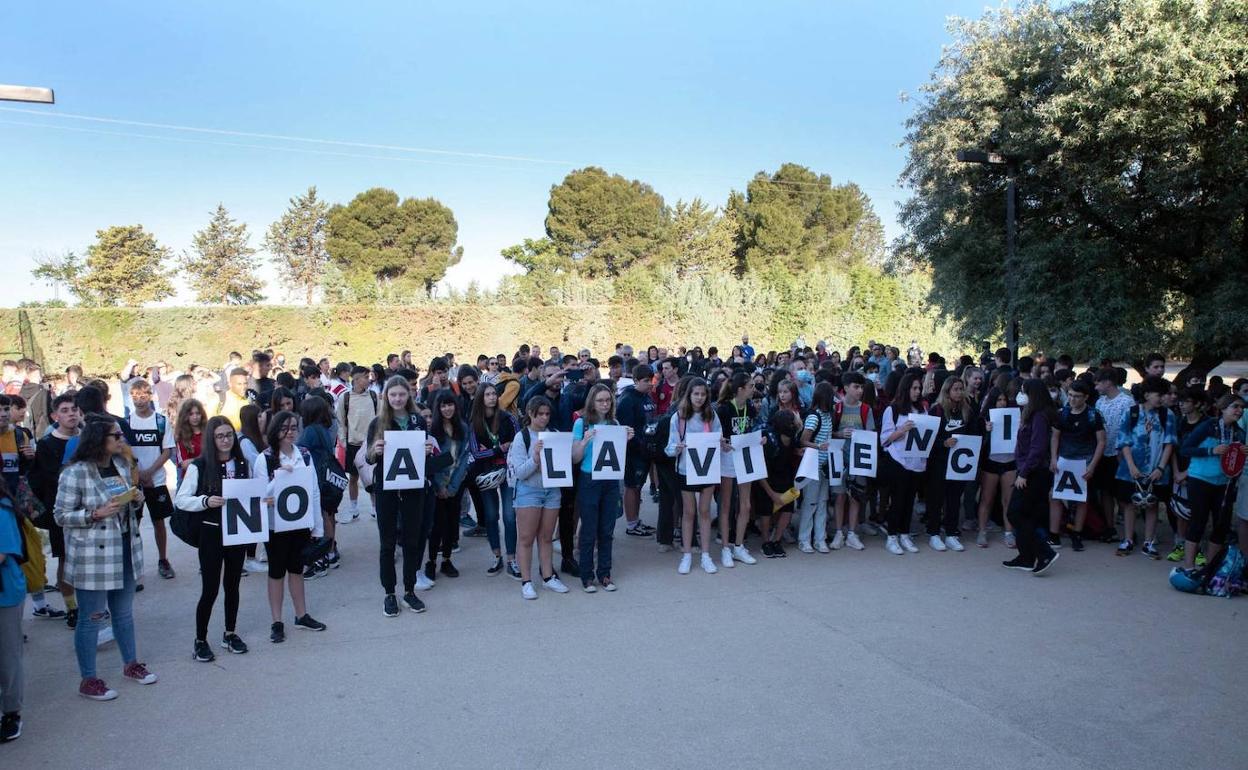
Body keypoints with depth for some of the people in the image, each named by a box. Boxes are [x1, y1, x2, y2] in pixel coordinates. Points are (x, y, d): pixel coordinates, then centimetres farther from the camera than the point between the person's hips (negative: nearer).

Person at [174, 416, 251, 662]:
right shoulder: (198, 466, -10)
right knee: (210, 589, 0)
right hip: (211, 533, -4)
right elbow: (180, 500, -10)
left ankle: (230, 633, 30)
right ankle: (200, 640, 16)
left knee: (233, 585, 15)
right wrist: (205, 501, -25)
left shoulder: (242, 464, 2)